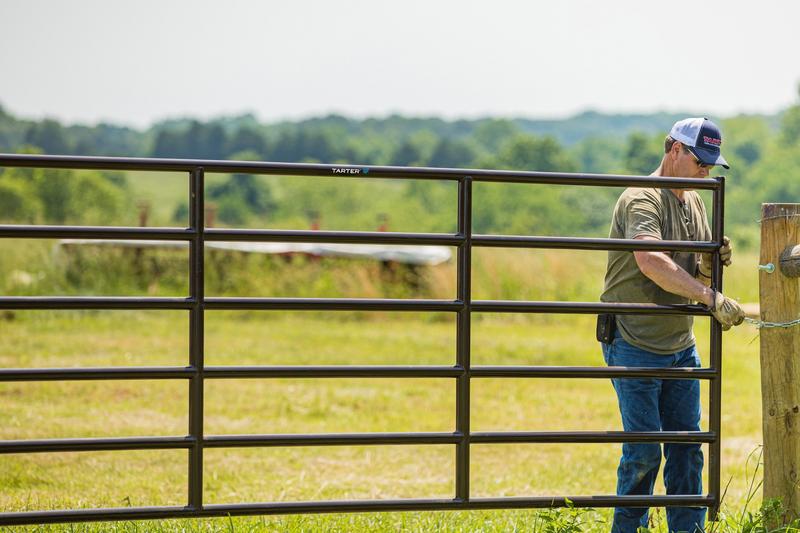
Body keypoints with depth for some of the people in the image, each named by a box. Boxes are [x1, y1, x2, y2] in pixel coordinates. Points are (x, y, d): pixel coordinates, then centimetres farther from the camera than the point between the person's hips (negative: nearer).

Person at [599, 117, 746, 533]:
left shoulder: (694, 203, 13)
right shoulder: (641, 199, -15)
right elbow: (651, 263, -34)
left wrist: (710, 265, -4)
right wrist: (711, 298, -40)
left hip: (681, 345, 8)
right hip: (635, 344, -8)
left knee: (687, 446, 7)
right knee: (643, 450, -5)